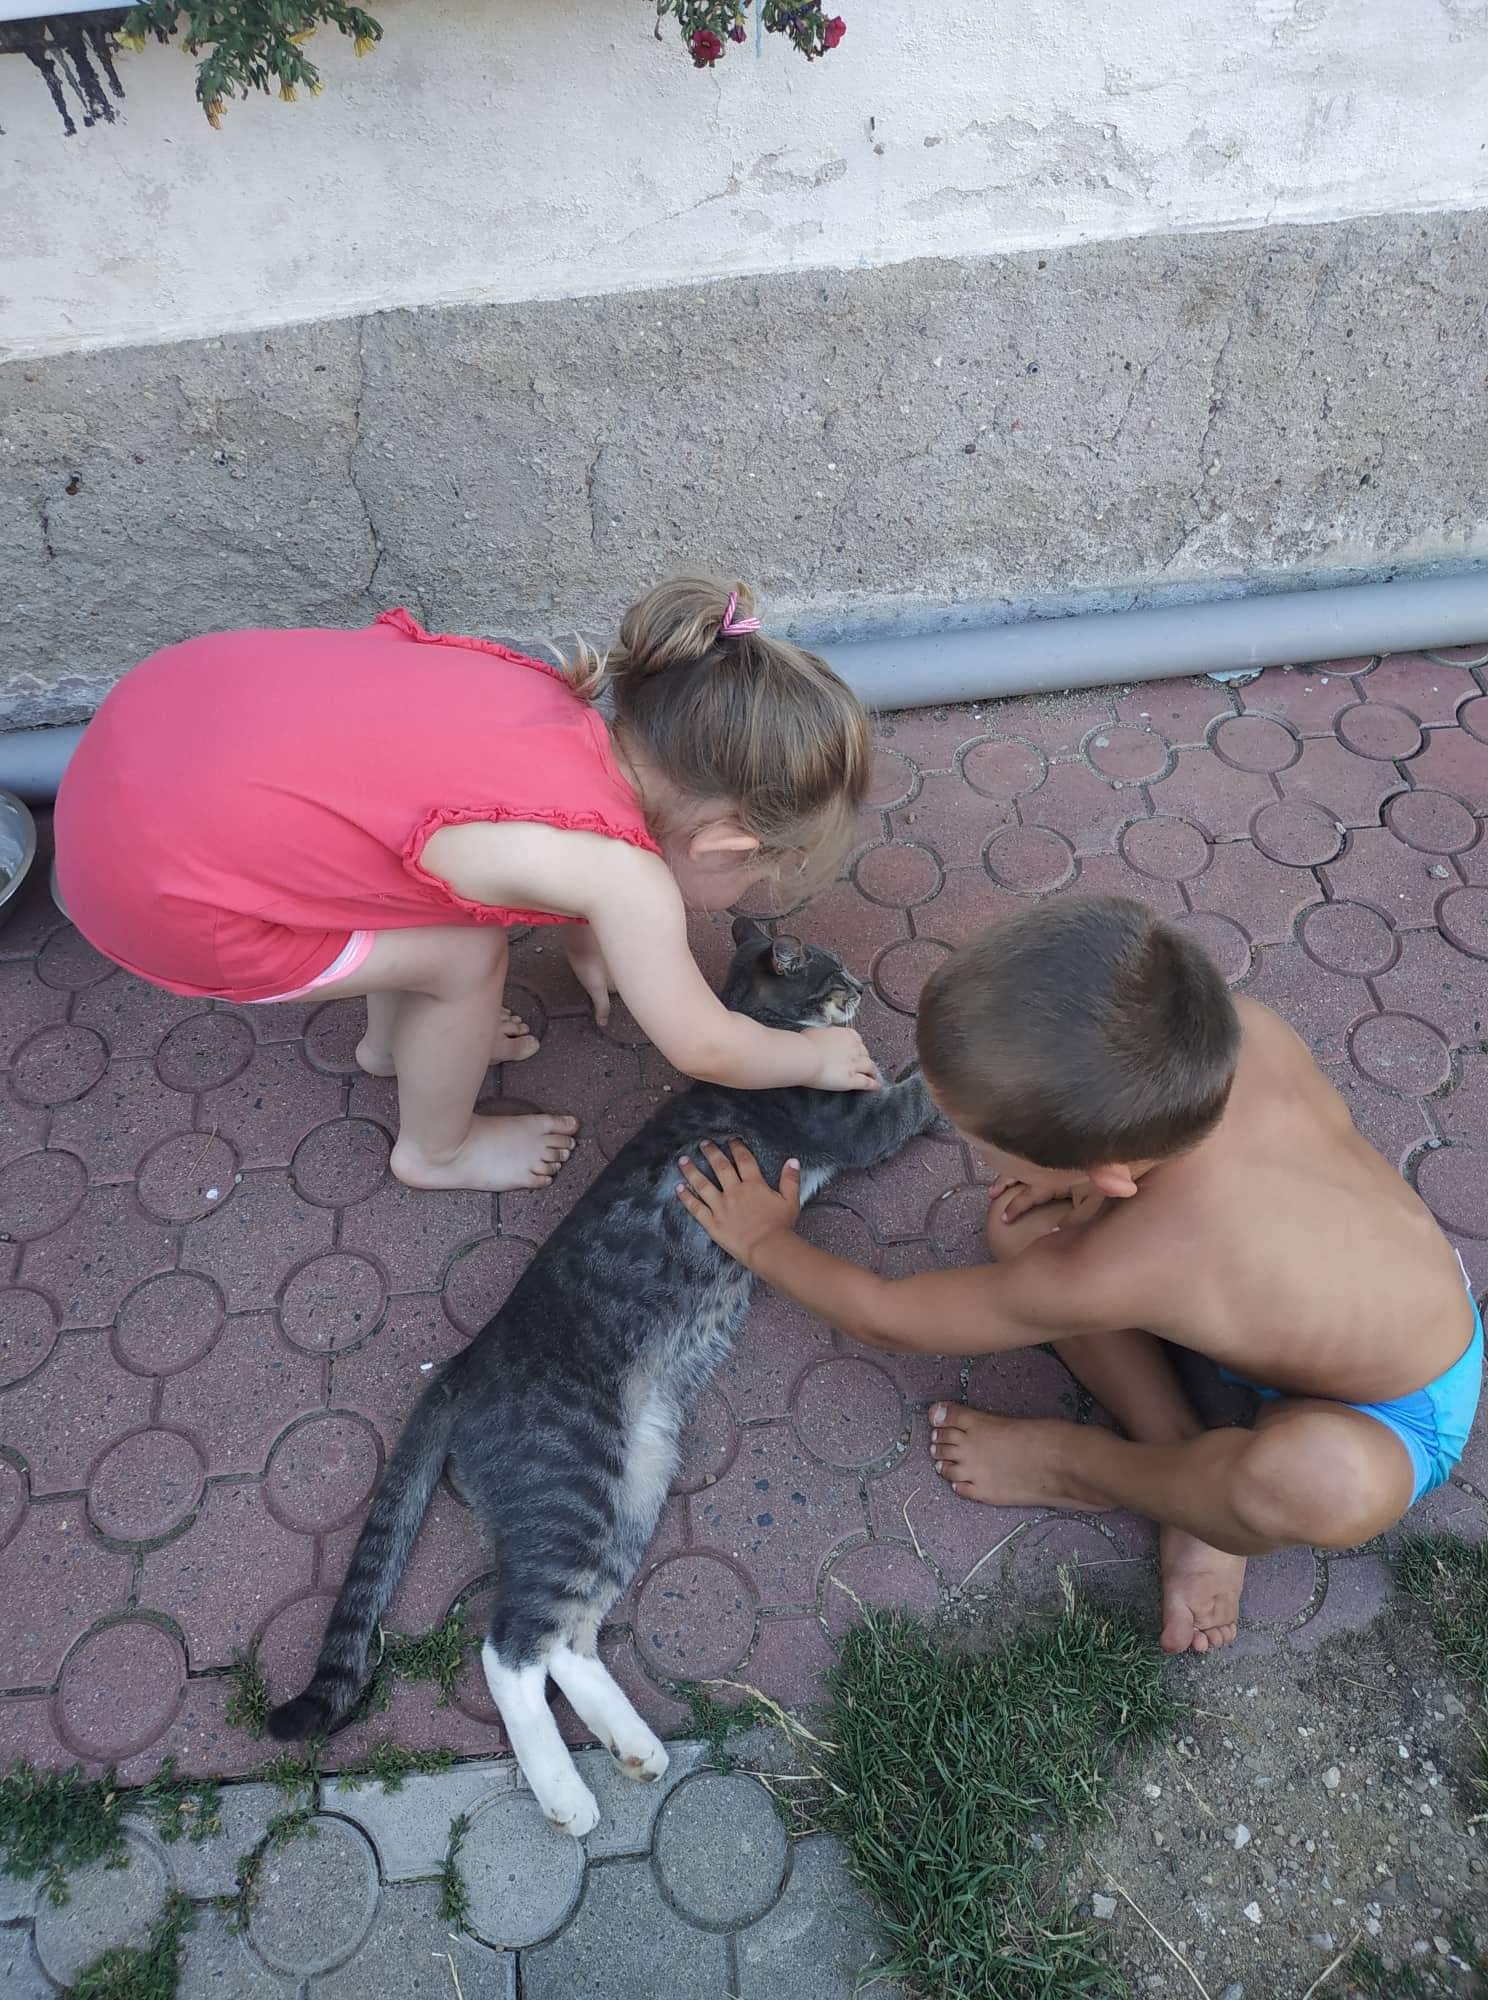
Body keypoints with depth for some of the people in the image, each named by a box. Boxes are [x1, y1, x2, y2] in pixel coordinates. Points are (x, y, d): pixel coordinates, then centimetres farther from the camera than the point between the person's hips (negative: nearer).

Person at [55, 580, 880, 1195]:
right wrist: (820, 1056, 15)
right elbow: (704, 1049, -3)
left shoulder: (563, 708, 2)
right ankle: (437, 1149, 30)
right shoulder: (623, 879, -18)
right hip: (156, 884, -8)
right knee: (466, 958, 2)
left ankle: (393, 1042, 47)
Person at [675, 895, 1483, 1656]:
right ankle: (1188, 1475, 1)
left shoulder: (1105, 1274, -41)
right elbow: (1329, 1116, -1)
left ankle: (1077, 1466, -7)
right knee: (1023, 1225, -12)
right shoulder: (1248, 1030, -29)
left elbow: (884, 1318, -21)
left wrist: (764, 1241, -1)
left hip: (1390, 1415, -5)